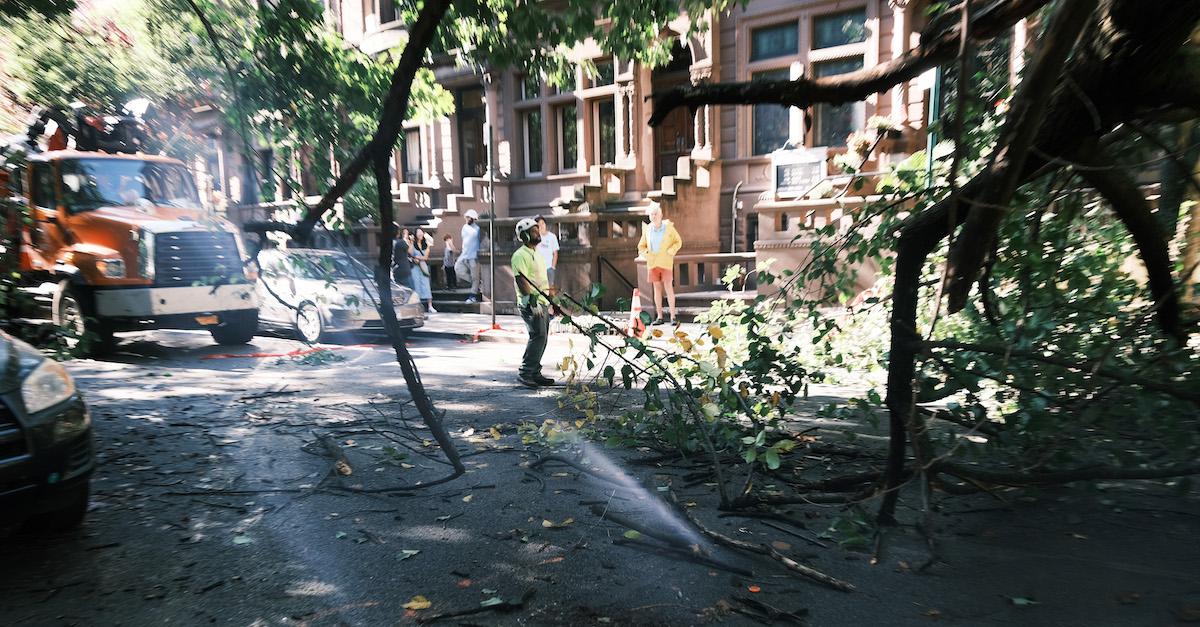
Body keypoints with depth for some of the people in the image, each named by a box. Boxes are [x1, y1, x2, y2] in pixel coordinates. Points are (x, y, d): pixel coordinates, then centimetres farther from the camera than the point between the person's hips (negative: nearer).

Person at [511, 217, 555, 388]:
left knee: (541, 337, 9)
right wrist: (532, 301, -24)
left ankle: (535, 373, 15)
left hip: (542, 302, 10)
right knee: (538, 335, -16)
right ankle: (525, 373, -10)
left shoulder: (535, 253, 21)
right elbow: (521, 280, -19)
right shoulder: (521, 255, -10)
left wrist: (549, 301, 25)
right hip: (530, 303, -10)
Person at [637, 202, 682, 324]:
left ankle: (673, 316, -1)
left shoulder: (668, 227, -2)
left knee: (668, 288, -6)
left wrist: (670, 252, -8)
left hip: (666, 262, -3)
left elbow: (678, 242, 6)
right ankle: (659, 317, 10)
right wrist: (646, 254, -2)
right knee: (657, 289, 6)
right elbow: (641, 246, 17)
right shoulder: (647, 230, 5)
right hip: (652, 263, 3)